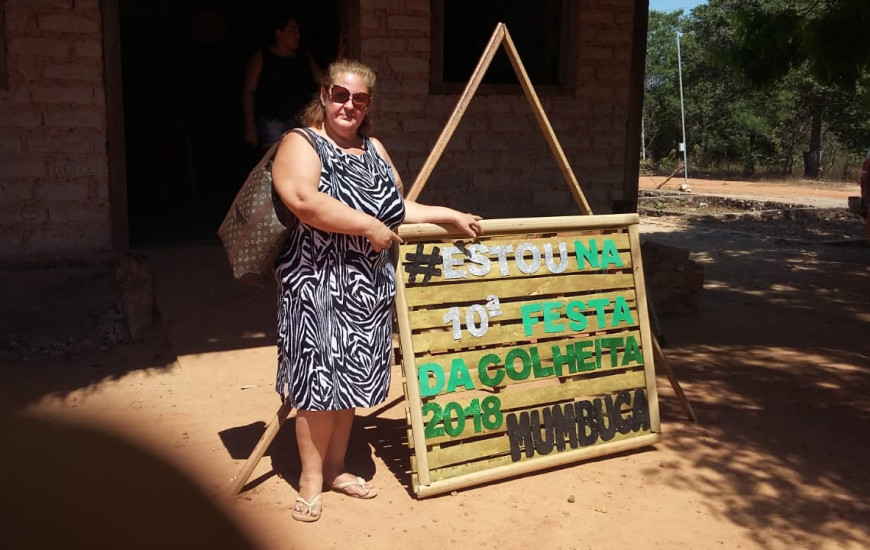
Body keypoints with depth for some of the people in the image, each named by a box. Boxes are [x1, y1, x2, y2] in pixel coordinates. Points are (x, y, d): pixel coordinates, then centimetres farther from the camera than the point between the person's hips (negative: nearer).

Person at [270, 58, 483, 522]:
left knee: (350, 379, 13)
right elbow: (304, 201, -24)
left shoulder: (374, 149, 17)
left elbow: (398, 209, 20)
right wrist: (368, 226, -20)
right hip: (318, 281, -6)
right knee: (321, 379, -2)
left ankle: (336, 468, 28)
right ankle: (311, 478, 14)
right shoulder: (301, 143, -5)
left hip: (368, 284, 7)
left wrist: (452, 216, 13)